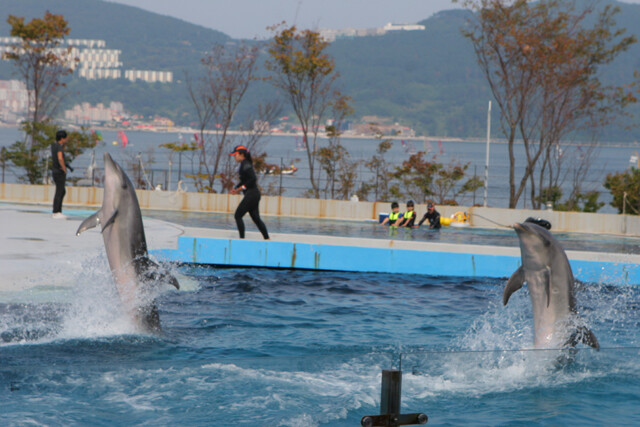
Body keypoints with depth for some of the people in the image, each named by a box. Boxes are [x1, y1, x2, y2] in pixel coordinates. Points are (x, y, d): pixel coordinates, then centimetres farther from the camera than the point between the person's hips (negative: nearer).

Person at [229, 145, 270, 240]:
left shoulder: (245, 164, -14)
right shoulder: (244, 164, 16)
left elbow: (253, 179, -23)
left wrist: (241, 188, -17)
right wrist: (236, 189, 11)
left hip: (251, 194, -10)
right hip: (254, 194, 10)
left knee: (238, 215, -6)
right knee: (256, 218, 11)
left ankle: (242, 238, -3)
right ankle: (267, 238, 11)